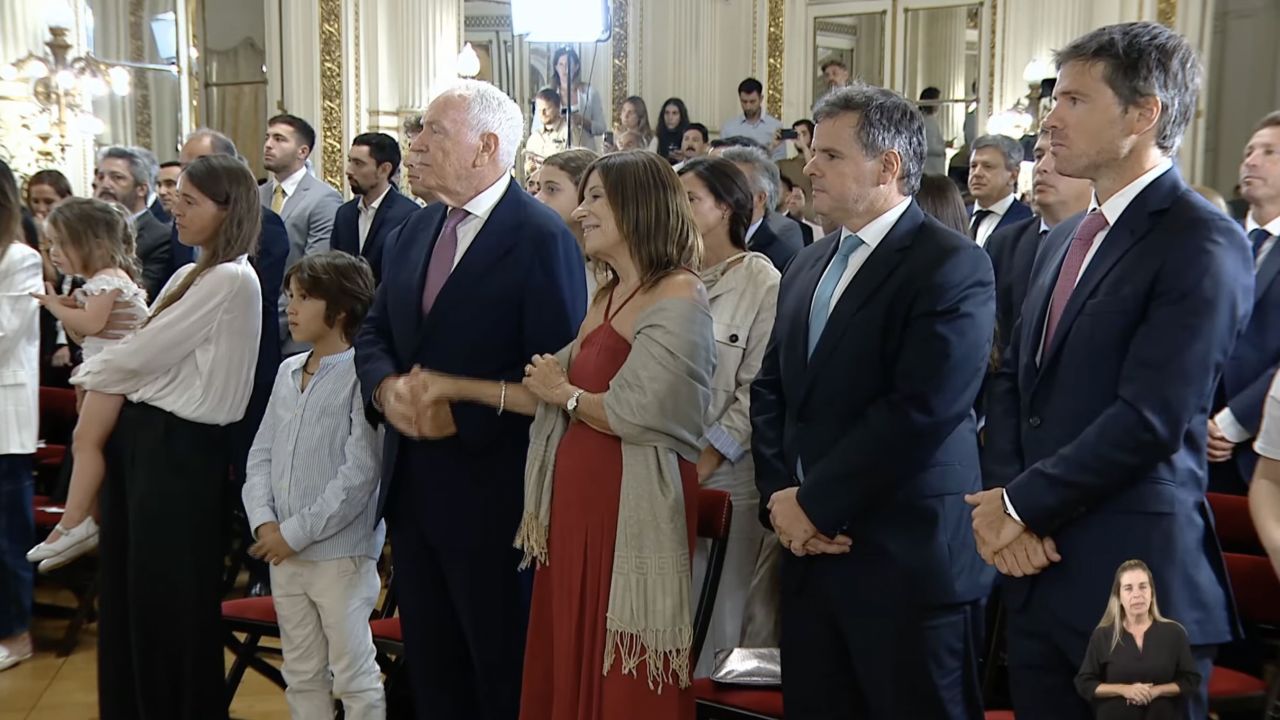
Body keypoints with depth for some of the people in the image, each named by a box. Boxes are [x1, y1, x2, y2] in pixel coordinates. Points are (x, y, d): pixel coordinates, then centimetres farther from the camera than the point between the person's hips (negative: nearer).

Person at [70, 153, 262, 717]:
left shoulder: (230, 279, -16)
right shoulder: (192, 275, 14)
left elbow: (144, 354, -14)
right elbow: (147, 352, 13)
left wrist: (88, 374, 1)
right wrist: (100, 375, -3)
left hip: (178, 445, -9)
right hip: (144, 431, 9)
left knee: (168, 595, 4)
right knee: (131, 588, 16)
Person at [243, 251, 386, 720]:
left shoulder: (363, 374, -12)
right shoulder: (288, 371, 10)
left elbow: (360, 472, -17)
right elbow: (262, 454, 11)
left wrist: (296, 532, -14)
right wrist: (264, 522, -5)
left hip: (342, 554, -7)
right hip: (284, 554, 7)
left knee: (354, 677, 1)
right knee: (302, 675, 17)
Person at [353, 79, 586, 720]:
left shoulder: (542, 238, -14)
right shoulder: (414, 232, 10)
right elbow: (373, 332, 13)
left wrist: (460, 414, -21)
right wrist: (386, 387, -8)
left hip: (488, 491, -7)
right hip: (411, 486, 7)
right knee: (430, 667, 18)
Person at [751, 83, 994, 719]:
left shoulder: (953, 266, -10)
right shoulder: (806, 267, 15)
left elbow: (919, 411, -20)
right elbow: (769, 391, 13)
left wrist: (814, 503, -14)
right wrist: (779, 497, -3)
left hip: (908, 561, -6)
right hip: (810, 552, 7)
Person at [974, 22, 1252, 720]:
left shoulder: (1203, 243, -12)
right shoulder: (1062, 239, 15)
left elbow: (1149, 419, -19)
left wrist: (1024, 504, -11)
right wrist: (1000, 498, -3)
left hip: (1134, 579, -7)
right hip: (1037, 567, 7)